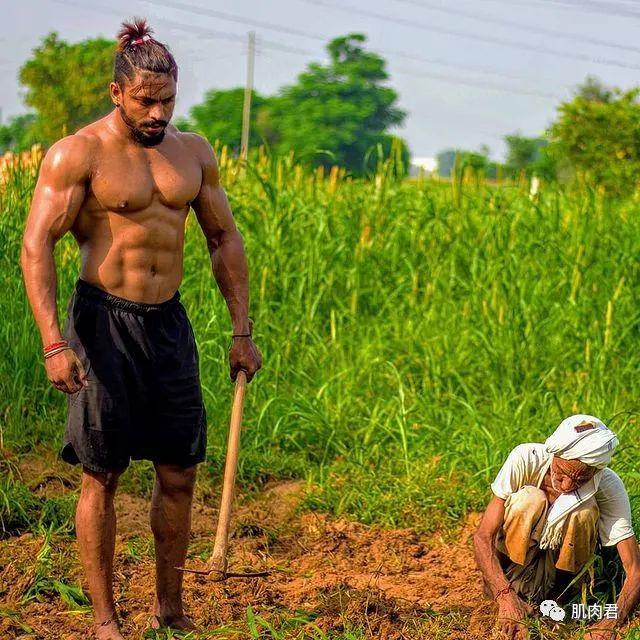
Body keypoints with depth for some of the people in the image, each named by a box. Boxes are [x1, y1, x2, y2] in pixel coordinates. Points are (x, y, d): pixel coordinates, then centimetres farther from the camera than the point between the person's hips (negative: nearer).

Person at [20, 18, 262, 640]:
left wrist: (242, 329, 11)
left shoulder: (193, 152, 8)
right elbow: (36, 246, -13)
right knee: (101, 476, 1)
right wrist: (53, 343, -22)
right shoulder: (78, 155, -9)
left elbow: (225, 240, 16)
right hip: (104, 320, -5)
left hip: (169, 322, 5)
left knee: (178, 474, 7)